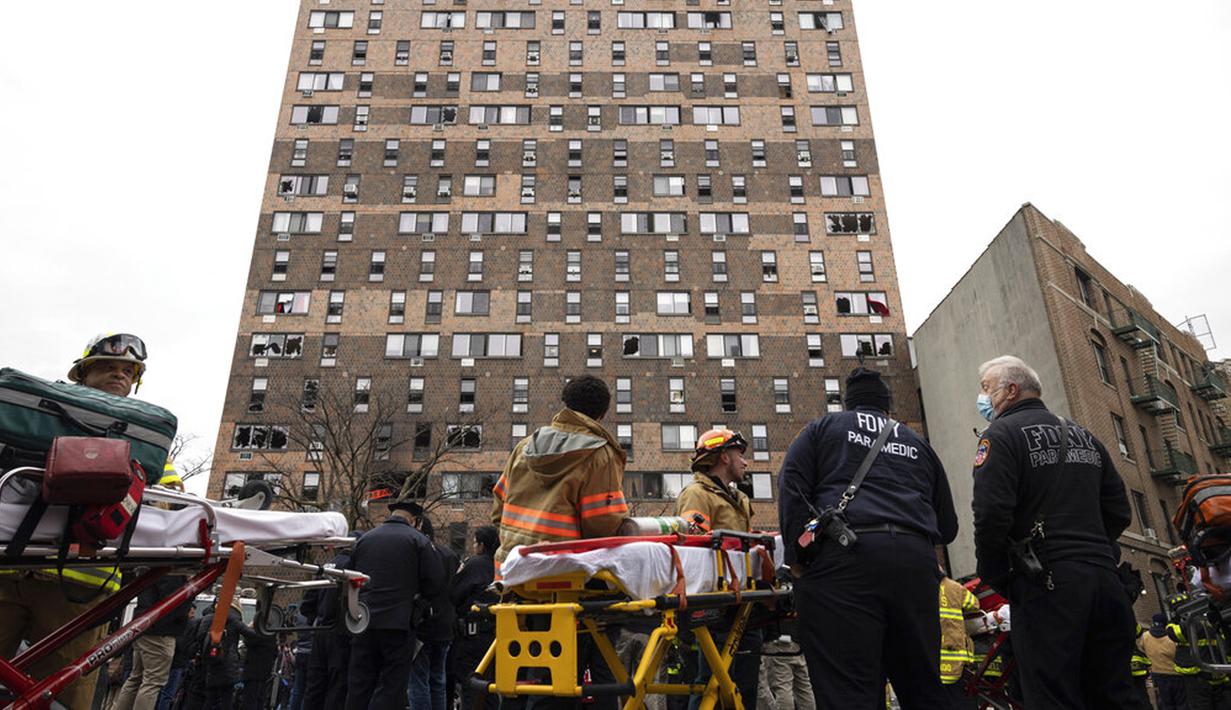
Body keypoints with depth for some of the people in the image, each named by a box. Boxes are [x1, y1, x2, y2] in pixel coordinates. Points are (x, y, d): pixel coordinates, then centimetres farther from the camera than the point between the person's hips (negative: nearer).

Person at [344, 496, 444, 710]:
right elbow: (435, 580, -6)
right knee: (391, 686, -1)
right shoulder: (417, 540, -4)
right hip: (398, 623, -5)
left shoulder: (364, 539, 11)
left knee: (359, 686, 12)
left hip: (364, 621, 5)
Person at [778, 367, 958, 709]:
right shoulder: (918, 444, 30)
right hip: (916, 562, 4)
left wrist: (798, 555, 0)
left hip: (844, 556, -4)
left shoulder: (824, 427, 20)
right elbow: (948, 527, 31)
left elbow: (791, 484, 3)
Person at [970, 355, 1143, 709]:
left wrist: (995, 577, -3)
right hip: (1105, 579, 8)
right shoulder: (1084, 436, 19)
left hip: (1046, 586, -7)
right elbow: (1119, 513, 19)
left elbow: (991, 516, -16)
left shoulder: (1001, 434, -5)